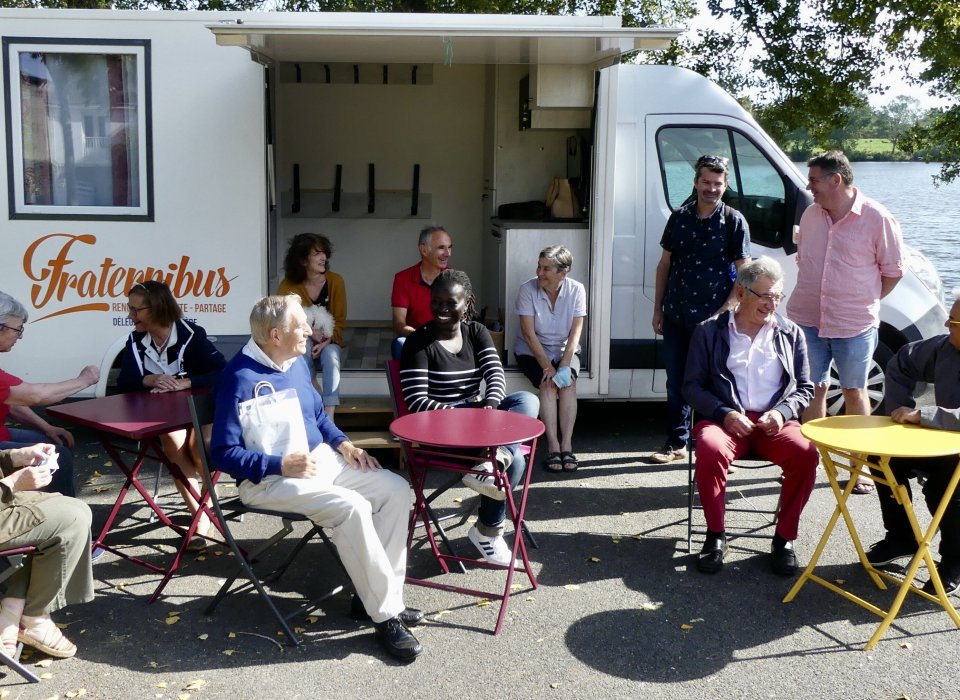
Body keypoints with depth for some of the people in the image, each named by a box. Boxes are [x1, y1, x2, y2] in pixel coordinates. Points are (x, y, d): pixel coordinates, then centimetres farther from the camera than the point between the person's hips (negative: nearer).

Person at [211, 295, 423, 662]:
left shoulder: (298, 363, 9)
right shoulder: (240, 378, -17)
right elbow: (224, 453, -18)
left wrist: (343, 443, 5)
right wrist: (281, 465, -25)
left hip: (321, 458, 9)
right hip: (269, 479, -9)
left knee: (396, 490, -6)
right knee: (350, 507, -31)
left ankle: (377, 595, -1)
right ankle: (384, 615, -20)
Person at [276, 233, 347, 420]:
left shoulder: (335, 281, -11)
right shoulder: (288, 285, -13)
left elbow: (340, 321, -6)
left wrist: (326, 342, -24)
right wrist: (310, 331, -24)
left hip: (328, 340, 0)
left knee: (331, 355, -33)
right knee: (304, 348, -36)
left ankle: (329, 416, -37)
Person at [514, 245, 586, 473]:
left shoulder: (576, 290, -10)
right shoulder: (527, 289, -15)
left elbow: (575, 332, -12)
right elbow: (529, 334, -17)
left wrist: (564, 365, -23)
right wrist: (547, 366, -23)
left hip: (565, 350, 1)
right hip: (532, 351, -1)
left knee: (568, 381, -27)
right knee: (547, 384, -28)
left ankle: (566, 445, -29)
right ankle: (553, 446, -29)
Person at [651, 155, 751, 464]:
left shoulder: (734, 221, -3)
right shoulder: (679, 218, 8)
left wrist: (725, 310, -14)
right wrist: (658, 309, 9)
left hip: (712, 317, -4)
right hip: (676, 315, 4)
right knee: (676, 382, 10)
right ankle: (675, 443, 22)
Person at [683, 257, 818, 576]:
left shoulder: (791, 334, 16)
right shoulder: (710, 331, 9)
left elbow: (805, 388, 16)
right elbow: (693, 386, 4)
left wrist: (782, 412, -5)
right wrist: (725, 414, -12)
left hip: (774, 422, 2)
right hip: (725, 418, -2)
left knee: (805, 453, -30)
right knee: (711, 449, -36)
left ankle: (784, 538, -11)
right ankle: (716, 536, -15)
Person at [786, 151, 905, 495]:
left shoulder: (877, 219, -10)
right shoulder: (811, 214, 4)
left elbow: (893, 270, -2)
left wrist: (864, 300, 0)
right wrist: (811, 295, 9)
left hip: (854, 324, -4)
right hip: (807, 320, 4)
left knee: (854, 392, 8)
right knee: (813, 390, 10)